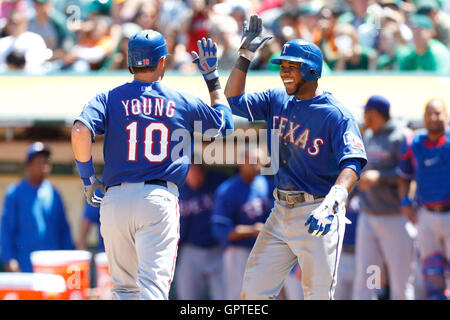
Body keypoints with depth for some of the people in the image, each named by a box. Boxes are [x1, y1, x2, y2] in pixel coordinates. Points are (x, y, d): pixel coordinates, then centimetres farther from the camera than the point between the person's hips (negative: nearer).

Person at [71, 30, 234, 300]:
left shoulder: (108, 99, 8)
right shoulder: (183, 103, 10)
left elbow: (80, 132, -10)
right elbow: (225, 122, 26)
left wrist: (88, 178, 2)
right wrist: (212, 76, 34)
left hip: (115, 199, 2)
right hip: (159, 199, -2)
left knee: (125, 287, 17)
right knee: (154, 285, -14)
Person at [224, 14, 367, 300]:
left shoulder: (335, 114, -12)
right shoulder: (276, 101, 11)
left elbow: (352, 163, -22)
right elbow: (233, 100, 18)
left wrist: (332, 201, -39)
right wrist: (245, 56, 10)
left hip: (317, 214, -7)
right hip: (281, 212, 7)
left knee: (319, 295, -5)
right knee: (253, 290, 4)